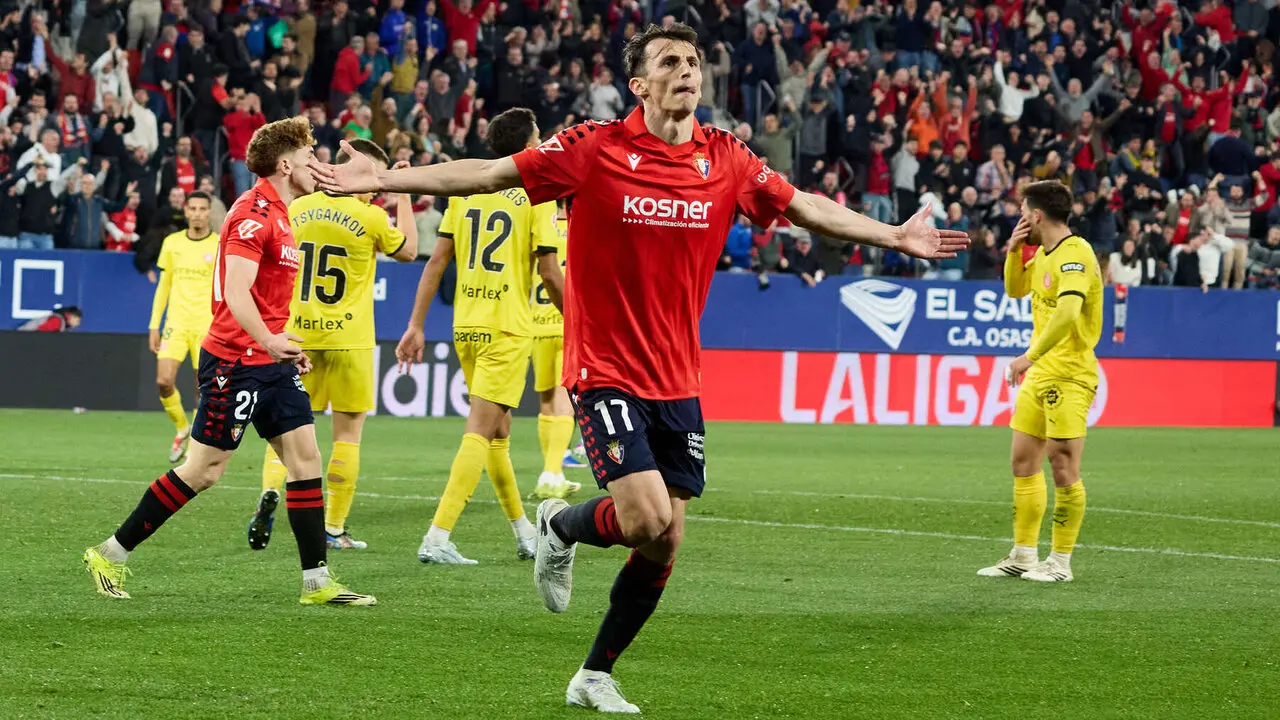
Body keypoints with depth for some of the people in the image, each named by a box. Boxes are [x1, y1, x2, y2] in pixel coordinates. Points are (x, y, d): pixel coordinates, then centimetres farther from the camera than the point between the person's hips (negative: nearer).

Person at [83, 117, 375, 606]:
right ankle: (110, 555, 7)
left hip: (270, 361, 10)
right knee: (203, 470, -4)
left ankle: (317, 582, 3)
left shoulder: (278, 214, 16)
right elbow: (236, 294, -24)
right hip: (235, 360, -10)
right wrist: (268, 341, -32)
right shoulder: (254, 213, -15)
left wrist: (287, 346, 27)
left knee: (305, 456, 2)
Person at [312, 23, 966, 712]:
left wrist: (895, 235, 20)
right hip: (604, 372, -5)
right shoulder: (596, 148, -9)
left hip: (677, 384, 5)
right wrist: (382, 179, -10)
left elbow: (805, 208, 18)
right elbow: (491, 174, -6)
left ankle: (594, 677, 22)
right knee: (648, 520, -20)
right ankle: (560, 526, 13)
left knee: (662, 547, 4)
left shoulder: (726, 160, 3)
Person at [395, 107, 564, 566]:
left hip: (466, 326, 6)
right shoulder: (536, 194, -6)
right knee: (480, 432, -9)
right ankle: (437, 538, -19)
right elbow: (549, 272, -8)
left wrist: (416, 326, 7)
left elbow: (437, 259, 5)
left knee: (499, 432, 17)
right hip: (508, 328, -6)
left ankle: (524, 534, 27)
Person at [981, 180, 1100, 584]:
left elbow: (1068, 310, -30)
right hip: (1039, 373, 10)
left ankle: (1061, 562, -1)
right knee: (1023, 461, 10)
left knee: (1063, 465, -7)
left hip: (1069, 375, -10)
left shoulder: (1075, 254, -17)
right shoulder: (1043, 254, 13)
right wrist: (1014, 250, 12)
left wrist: (1030, 356, -34)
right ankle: (1023, 556, 17)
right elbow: (1015, 290, 29)